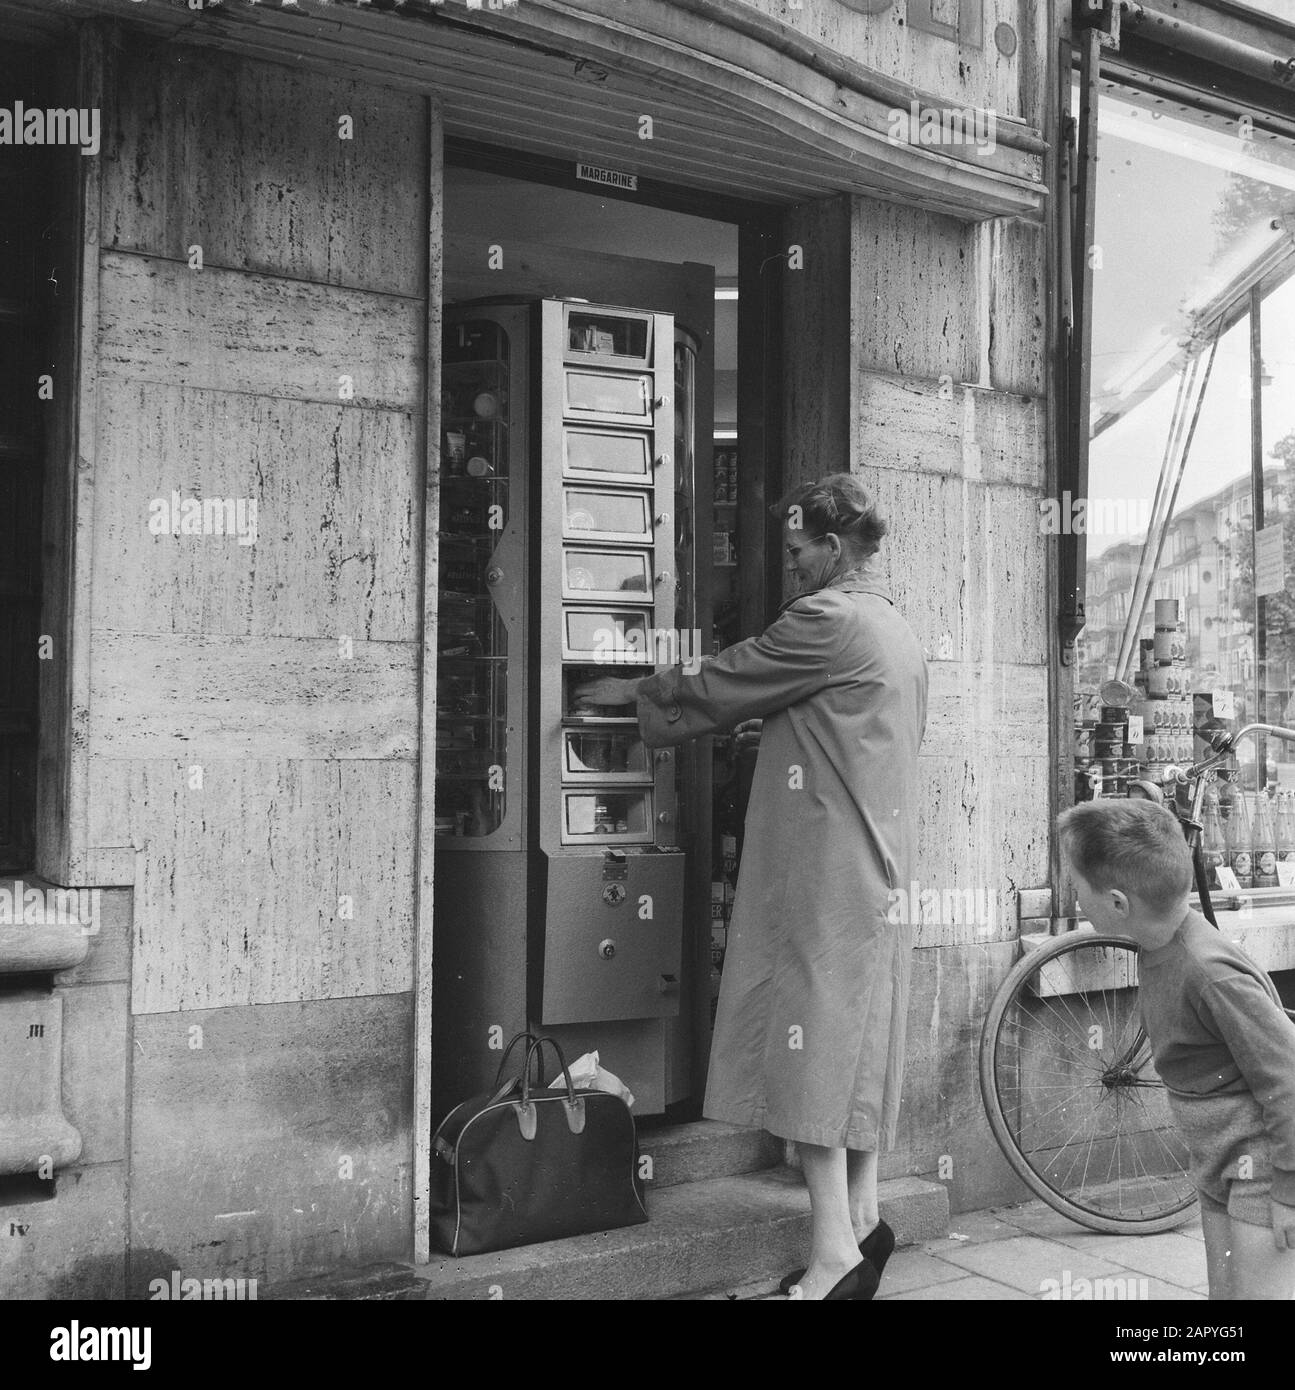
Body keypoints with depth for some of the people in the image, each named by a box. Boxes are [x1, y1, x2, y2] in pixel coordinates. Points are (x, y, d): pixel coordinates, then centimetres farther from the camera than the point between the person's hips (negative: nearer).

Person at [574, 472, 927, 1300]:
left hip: (825, 873, -10)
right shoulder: (897, 631, 16)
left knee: (809, 1044, -7)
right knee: (858, 1042, 13)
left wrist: (634, 692, 6)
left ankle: (835, 1251, -6)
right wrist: (781, 729, 15)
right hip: (879, 872, 10)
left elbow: (716, 688, -9)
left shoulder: (827, 620, -13)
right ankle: (863, 1219, 20)